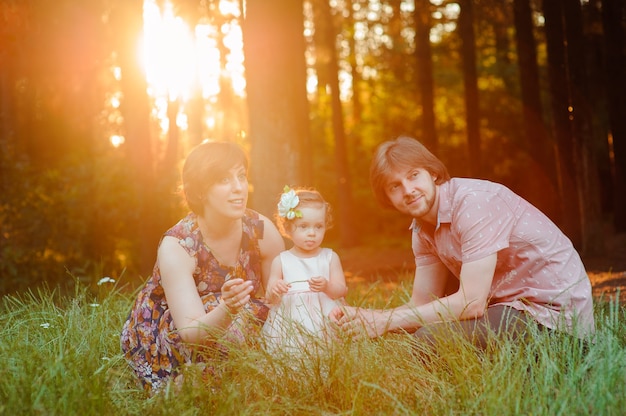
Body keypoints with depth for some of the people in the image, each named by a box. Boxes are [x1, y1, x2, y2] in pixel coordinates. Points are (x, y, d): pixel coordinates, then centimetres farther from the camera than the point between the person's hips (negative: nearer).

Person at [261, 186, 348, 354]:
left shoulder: (330, 258, 11)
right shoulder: (281, 261, 9)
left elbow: (342, 290, 4)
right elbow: (270, 297, 7)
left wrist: (327, 287, -17)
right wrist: (274, 290, -16)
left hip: (325, 318, 1)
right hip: (289, 323, -1)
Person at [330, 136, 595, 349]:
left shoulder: (473, 201, -20)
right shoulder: (423, 229, 7)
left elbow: (472, 302, -25)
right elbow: (422, 304, 7)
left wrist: (385, 321, -20)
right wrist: (364, 317, -11)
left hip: (553, 310, -9)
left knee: (431, 339, -22)